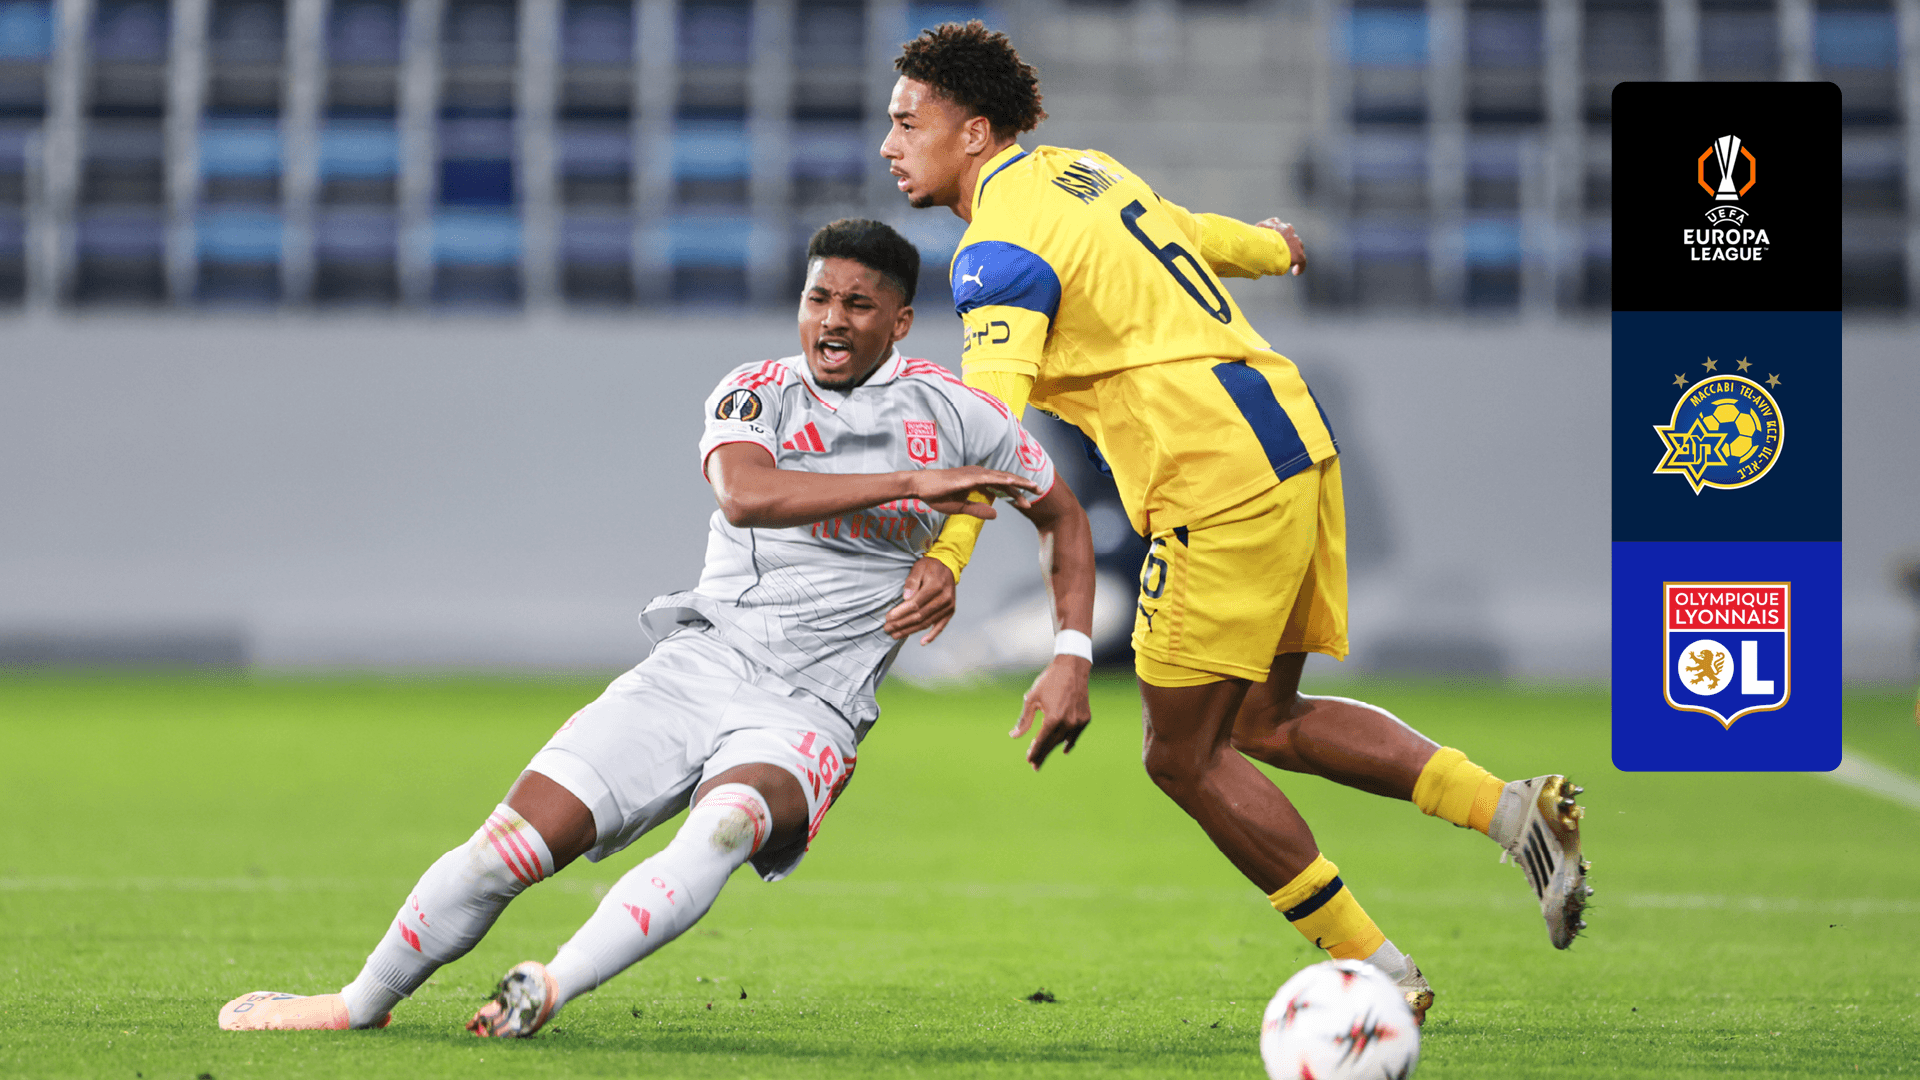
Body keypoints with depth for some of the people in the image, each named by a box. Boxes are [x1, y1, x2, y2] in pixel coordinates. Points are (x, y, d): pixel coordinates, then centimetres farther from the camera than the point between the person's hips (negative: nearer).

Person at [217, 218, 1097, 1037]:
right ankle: (363, 1002, 11)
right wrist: (910, 482, -27)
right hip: (697, 665, 1)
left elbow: (1064, 519, 18)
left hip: (809, 712, -1)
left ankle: (553, 988, -42)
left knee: (727, 823, -37)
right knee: (515, 844, -10)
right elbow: (744, 495, -21)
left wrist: (1072, 656, 6)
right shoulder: (753, 393, 3)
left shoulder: (953, 414, 4)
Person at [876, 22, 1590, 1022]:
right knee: (1265, 723, 19)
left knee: (1183, 756, 1)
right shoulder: (1080, 172, 17)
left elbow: (987, 407, -27)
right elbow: (1198, 237, 36)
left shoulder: (998, 247, -11)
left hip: (1221, 483, -9)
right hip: (1292, 433, 9)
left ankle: (1379, 972, 2)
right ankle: (1513, 808, 7)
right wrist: (1272, 245, 59)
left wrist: (943, 556, -39)